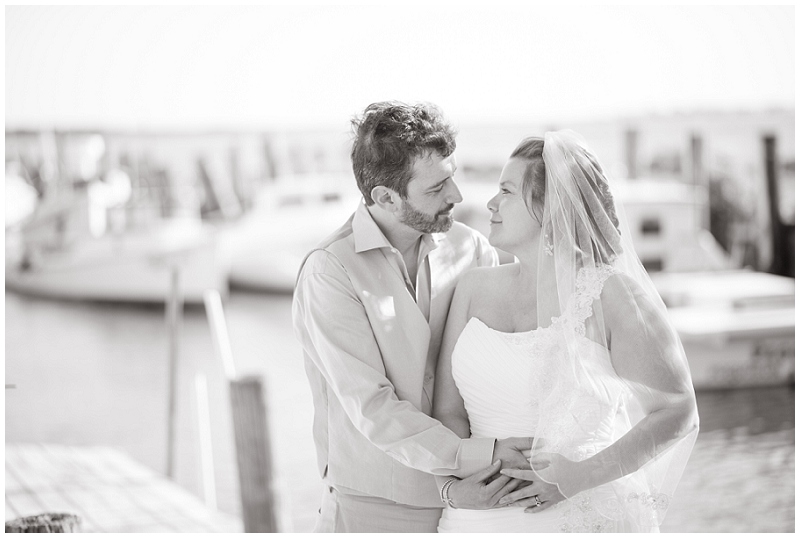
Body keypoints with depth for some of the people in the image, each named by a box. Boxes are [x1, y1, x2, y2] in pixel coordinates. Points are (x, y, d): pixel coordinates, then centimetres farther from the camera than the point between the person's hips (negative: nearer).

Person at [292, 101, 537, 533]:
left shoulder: (471, 248, 0)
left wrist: (496, 462, -20)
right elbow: (371, 407, -18)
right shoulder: (329, 271, -13)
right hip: (372, 508, -3)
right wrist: (470, 457, -26)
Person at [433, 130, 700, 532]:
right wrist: (454, 480, -16)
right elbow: (448, 409, 3)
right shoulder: (474, 287, 4)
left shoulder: (612, 294, -8)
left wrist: (579, 476, -16)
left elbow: (677, 412, -9)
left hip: (581, 515, -4)